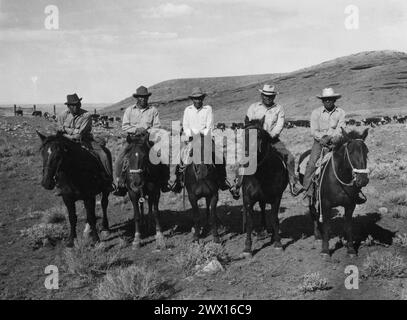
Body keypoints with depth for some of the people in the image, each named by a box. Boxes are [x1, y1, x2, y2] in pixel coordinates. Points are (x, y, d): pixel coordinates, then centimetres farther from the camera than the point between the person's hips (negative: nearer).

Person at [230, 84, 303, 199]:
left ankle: (293, 185, -11)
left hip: (273, 140, 0)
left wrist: (270, 135, -20)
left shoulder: (279, 109, 7)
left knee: (289, 157, -17)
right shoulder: (253, 107, 10)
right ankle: (237, 185, -11)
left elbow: (279, 125, -4)